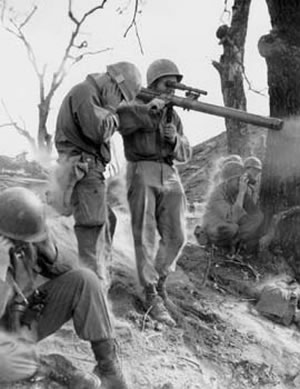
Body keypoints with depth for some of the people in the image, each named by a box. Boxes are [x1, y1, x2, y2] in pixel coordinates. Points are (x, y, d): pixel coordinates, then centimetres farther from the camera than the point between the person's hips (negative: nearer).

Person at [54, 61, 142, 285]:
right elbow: (98, 129, -22)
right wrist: (113, 112, -7)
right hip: (83, 170, -11)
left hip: (91, 170, 11)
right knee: (93, 228, -10)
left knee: (107, 221, 18)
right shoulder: (84, 92, -11)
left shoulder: (95, 97, 21)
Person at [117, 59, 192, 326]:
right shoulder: (135, 107, 2)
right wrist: (148, 110, -24)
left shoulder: (173, 116, 18)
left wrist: (175, 139, -7)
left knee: (175, 237, 2)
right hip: (141, 173, -5)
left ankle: (160, 277, 27)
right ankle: (152, 296, 0)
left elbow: (185, 154, 14)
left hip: (169, 176, 5)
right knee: (145, 236, -7)